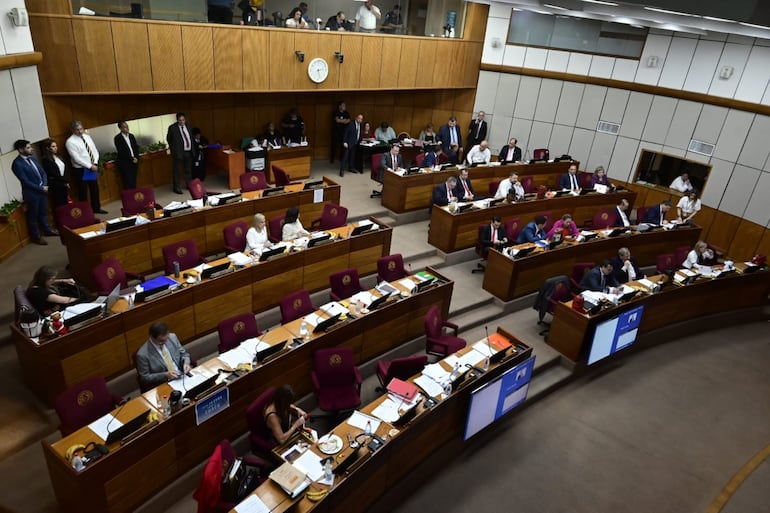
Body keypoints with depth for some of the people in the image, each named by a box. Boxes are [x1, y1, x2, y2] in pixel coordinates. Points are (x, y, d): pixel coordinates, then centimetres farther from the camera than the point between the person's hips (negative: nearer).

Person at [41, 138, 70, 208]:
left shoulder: (58, 156, 11)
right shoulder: (46, 159, -11)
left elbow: (65, 169, 8)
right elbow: (54, 174, -14)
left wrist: (67, 181, -3)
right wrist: (65, 181, -7)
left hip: (64, 184, 6)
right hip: (55, 186, -6)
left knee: (66, 203, 8)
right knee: (59, 205, 0)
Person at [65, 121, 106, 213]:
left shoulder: (87, 137, 6)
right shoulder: (70, 141, -14)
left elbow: (95, 151, 7)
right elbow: (76, 158, -18)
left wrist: (95, 163, -8)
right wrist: (90, 166, -18)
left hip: (93, 168, 6)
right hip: (80, 170, -6)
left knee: (95, 189, 16)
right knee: (83, 191, 4)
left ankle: (96, 208, 30)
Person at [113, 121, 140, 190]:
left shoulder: (131, 136, 11)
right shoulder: (117, 138, -7)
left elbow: (136, 147, 11)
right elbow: (121, 151, -12)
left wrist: (136, 157, -4)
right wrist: (131, 159, -14)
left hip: (134, 162, 5)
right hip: (124, 163, -5)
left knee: (133, 182, 6)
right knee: (128, 183, -8)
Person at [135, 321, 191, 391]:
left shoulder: (172, 337, -3)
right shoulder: (142, 354, -17)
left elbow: (183, 353, 10)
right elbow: (144, 377, -8)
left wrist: (186, 363, -10)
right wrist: (165, 375, -19)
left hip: (182, 377, 5)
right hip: (163, 386, -5)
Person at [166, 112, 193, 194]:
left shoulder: (187, 126, 7)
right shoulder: (172, 128, -9)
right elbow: (168, 139, 2)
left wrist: (192, 149, 10)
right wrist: (171, 148, 1)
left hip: (188, 152, 5)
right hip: (178, 152, -5)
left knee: (188, 170, 17)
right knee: (177, 171, 2)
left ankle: (189, 185, 31)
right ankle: (177, 188, 10)